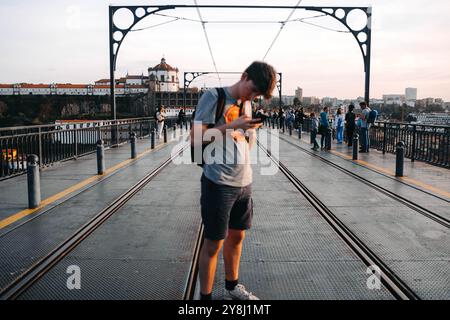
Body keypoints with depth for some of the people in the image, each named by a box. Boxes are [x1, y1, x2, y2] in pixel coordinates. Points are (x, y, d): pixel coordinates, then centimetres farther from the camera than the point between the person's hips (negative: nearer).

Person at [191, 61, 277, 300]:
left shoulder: (247, 103, 11)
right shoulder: (213, 97, -10)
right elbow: (195, 139, -16)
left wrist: (251, 129, -2)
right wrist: (232, 126, -22)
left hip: (244, 181, 7)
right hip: (219, 182, -7)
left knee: (237, 236, 18)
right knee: (214, 243, 1)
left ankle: (232, 287, 36)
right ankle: (205, 296, 16)